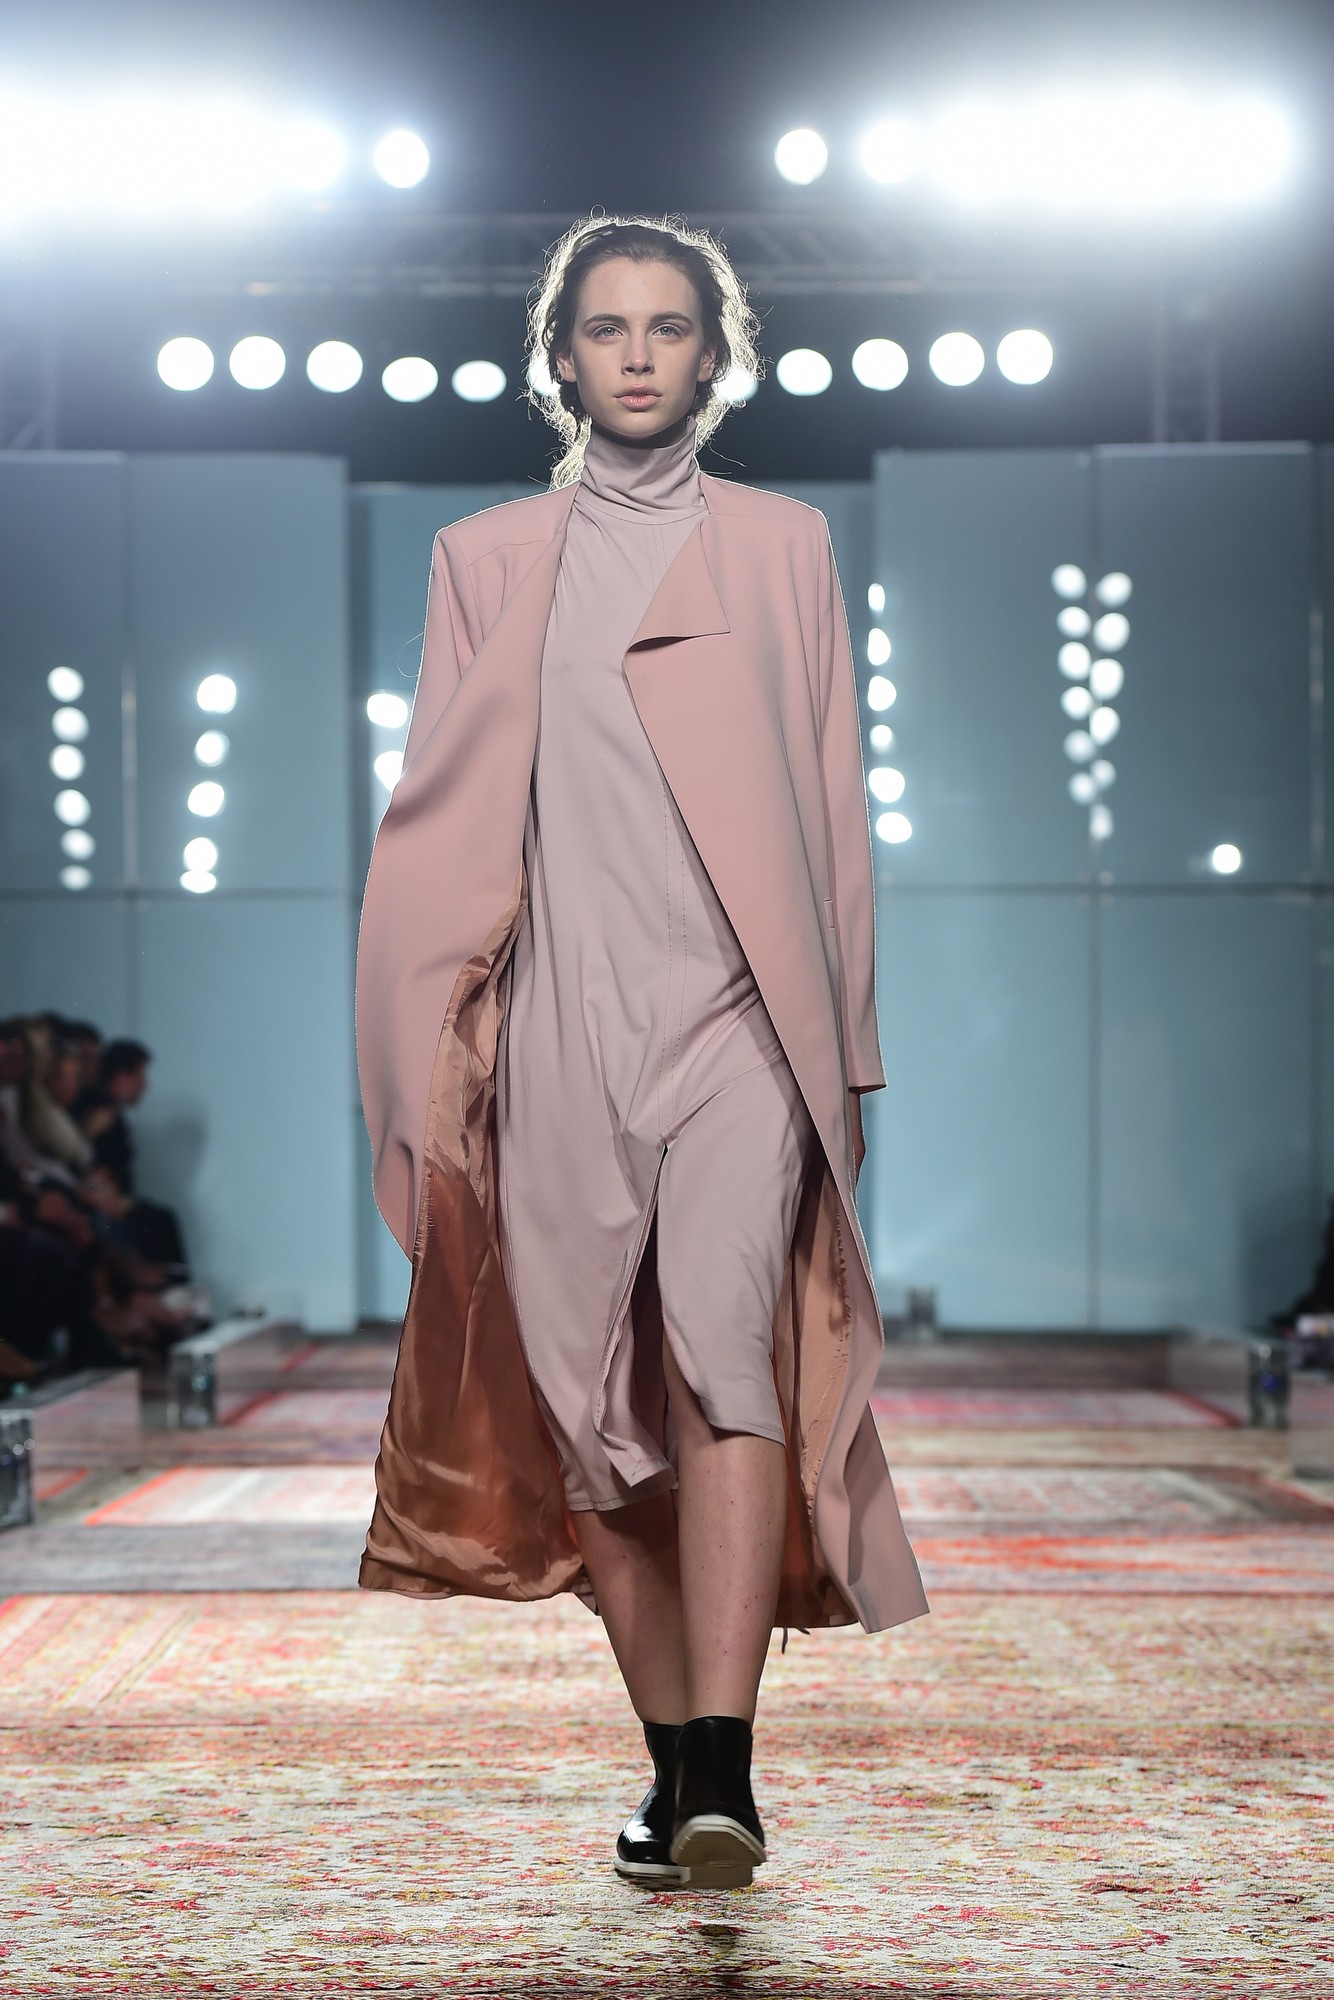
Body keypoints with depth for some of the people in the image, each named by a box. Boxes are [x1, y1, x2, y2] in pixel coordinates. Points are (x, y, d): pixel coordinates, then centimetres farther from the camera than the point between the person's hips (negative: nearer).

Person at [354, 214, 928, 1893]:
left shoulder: (782, 546, 13)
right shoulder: (487, 559, 14)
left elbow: (832, 807, 12)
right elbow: (440, 815, 12)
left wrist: (847, 1048, 7)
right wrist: (438, 1049, 4)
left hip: (738, 1013, -1)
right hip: (562, 1022, 2)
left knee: (726, 1337, -20)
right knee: (588, 1395, 0)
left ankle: (723, 1770, -24)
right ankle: (674, 1759, 11)